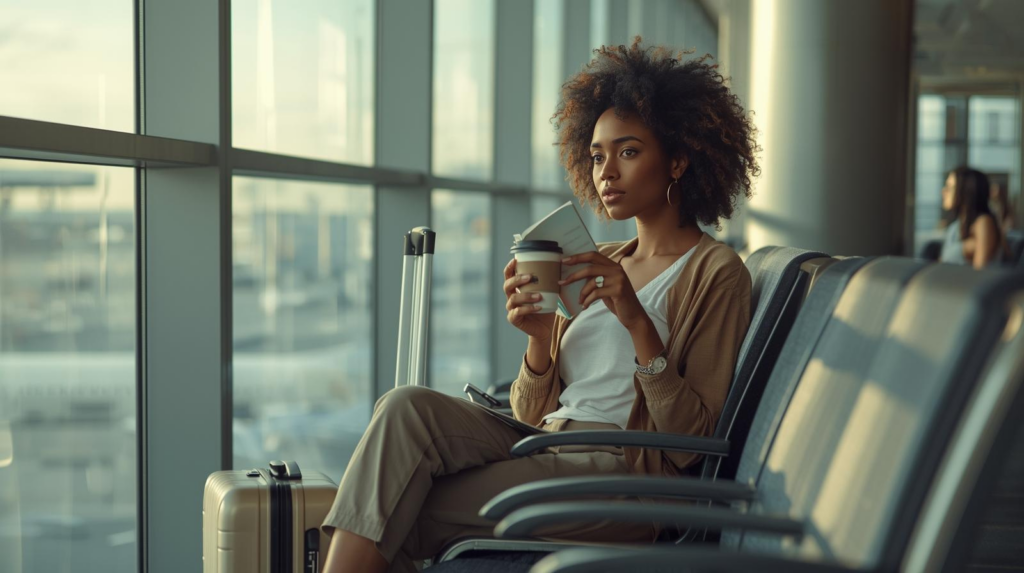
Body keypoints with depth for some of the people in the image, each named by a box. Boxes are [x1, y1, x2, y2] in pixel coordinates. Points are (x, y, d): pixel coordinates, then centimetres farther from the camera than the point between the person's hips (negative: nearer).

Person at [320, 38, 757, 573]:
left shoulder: (716, 273, 1)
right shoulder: (600, 264, 22)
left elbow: (690, 442, -8)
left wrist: (637, 322, -17)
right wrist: (539, 335, -3)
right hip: (543, 449, 7)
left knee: (397, 519, -23)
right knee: (406, 406, -22)